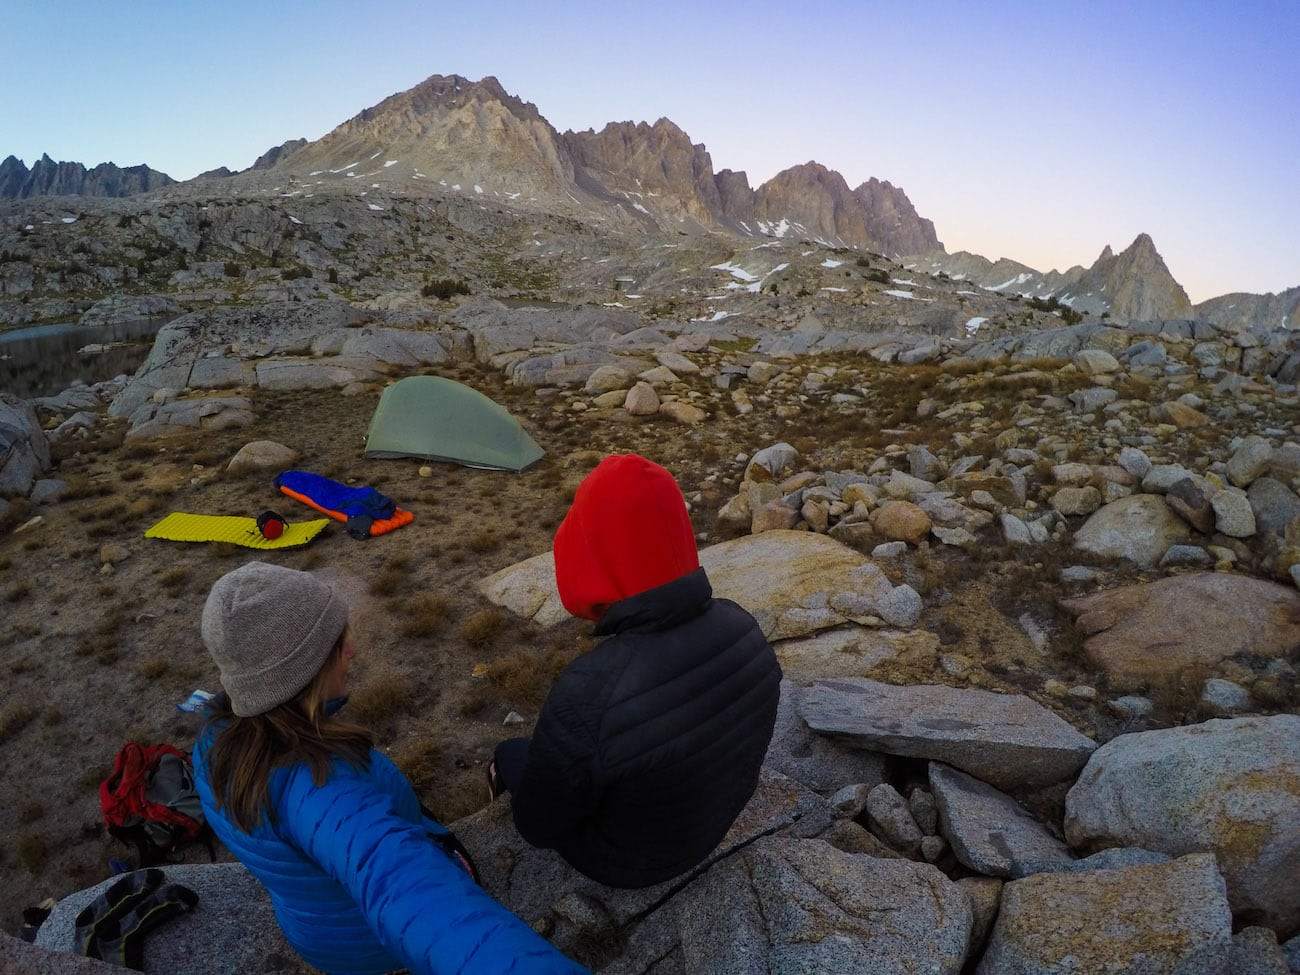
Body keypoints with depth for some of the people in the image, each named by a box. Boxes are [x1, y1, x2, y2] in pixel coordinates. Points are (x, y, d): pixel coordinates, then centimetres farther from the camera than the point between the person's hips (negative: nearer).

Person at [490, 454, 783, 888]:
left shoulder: (591, 693, -42)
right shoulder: (740, 627, -22)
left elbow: (539, 826, -23)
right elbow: (738, 737, -1)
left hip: (627, 859, -4)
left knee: (512, 754, 20)